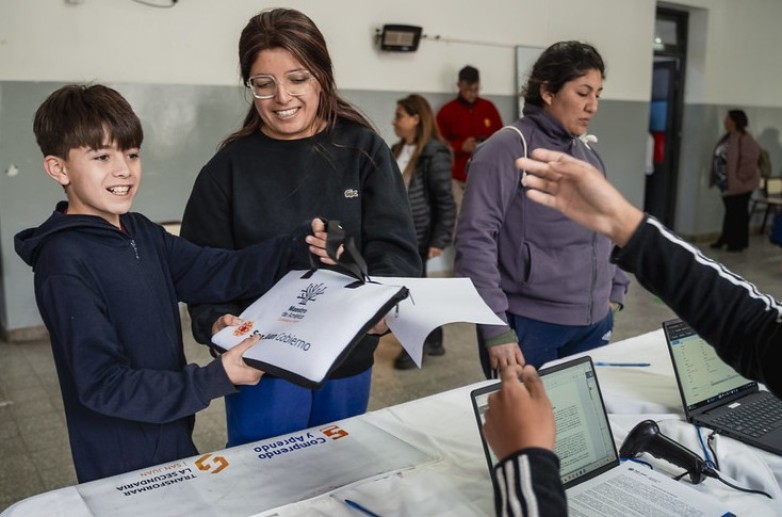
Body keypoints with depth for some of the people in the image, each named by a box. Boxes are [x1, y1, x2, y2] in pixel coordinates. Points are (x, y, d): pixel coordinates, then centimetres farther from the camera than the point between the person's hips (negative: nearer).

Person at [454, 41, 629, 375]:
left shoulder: (588, 153, 11)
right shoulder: (507, 150, -12)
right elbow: (475, 241, -18)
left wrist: (614, 293, 13)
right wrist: (495, 328, -20)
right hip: (528, 326, -7)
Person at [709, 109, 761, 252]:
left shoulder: (745, 139, -20)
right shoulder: (726, 137, 7)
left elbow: (750, 159, -24)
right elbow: (719, 157, 16)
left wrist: (740, 176, -19)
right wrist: (717, 178, 10)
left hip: (739, 184, -8)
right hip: (726, 183, 8)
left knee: (738, 213, 2)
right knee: (730, 212, 17)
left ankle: (738, 243, 13)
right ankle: (726, 239, 27)